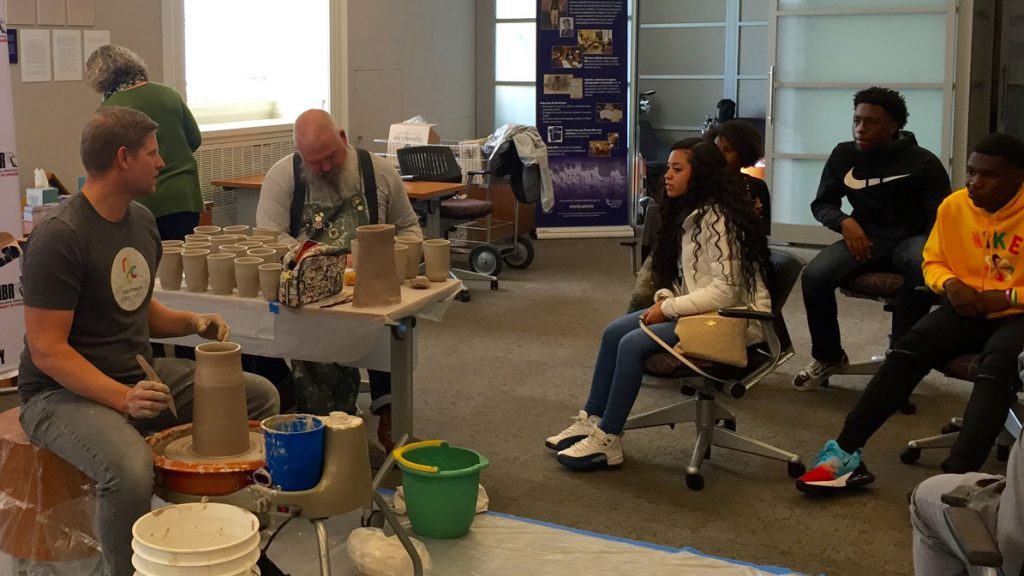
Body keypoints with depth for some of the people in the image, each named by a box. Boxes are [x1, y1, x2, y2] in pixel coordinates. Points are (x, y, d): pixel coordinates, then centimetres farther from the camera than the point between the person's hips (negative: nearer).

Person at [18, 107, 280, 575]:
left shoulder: (141, 221, 8)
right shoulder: (59, 238, -19)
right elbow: (47, 350, -21)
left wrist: (191, 323, 2)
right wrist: (123, 398, -30)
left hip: (141, 374, 9)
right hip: (65, 392, -8)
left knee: (261, 396, 2)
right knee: (130, 469, -38)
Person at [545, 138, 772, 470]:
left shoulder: (719, 219, -19)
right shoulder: (688, 214, 10)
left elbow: (726, 290, -24)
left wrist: (669, 309, -19)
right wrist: (665, 299, -2)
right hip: (700, 309, 10)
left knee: (633, 344, -21)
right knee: (614, 332, -2)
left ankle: (607, 440, -12)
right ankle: (592, 420, 3)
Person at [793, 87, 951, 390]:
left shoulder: (922, 161, -4)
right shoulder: (844, 155, 4)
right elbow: (822, 204, 10)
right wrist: (845, 223, -13)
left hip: (910, 238, -2)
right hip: (867, 238, 2)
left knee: (925, 276, -39)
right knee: (814, 276, -27)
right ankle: (828, 357, -2)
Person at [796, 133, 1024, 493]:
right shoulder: (953, 206, 3)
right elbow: (933, 262, 15)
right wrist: (950, 283, -7)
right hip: (966, 310, 4)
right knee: (906, 351, -22)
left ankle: (956, 476, -46)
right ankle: (846, 453, -25)